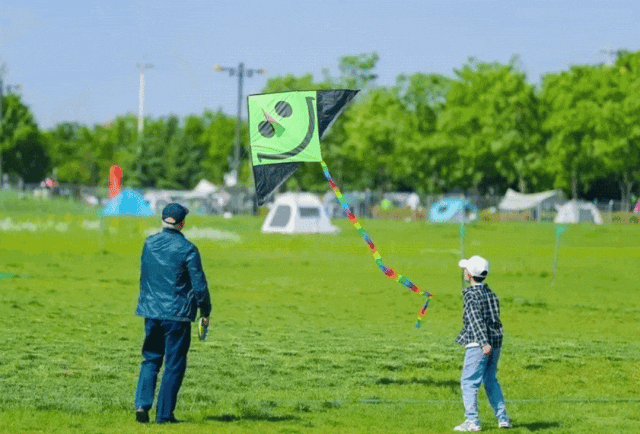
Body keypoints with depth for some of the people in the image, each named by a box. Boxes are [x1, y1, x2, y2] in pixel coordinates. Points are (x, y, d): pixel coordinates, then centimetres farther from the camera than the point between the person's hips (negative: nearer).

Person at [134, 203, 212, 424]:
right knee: (174, 365, 4)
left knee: (151, 359, 15)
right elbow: (199, 285, -8)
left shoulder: (149, 243, 4)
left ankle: (142, 404, -2)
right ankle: (164, 414, 5)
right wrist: (205, 311, 2)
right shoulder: (187, 249, -11)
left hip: (151, 312, 5)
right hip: (177, 314, -4)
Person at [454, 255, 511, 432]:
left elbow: (476, 321, -23)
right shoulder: (490, 293, 13)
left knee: (469, 382, -3)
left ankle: (472, 422, -9)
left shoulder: (470, 295, -12)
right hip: (496, 343, 8)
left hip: (478, 345, -8)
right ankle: (503, 418, 15)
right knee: (490, 380, 18)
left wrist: (484, 343, -33)